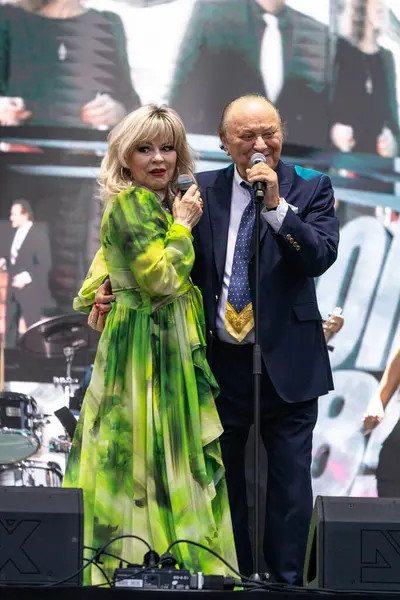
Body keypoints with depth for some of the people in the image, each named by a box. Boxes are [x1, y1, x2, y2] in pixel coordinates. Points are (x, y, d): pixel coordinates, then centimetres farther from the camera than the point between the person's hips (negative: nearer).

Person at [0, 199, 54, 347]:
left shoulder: (39, 234, -11)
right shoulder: (14, 234, 11)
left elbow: (45, 264, -16)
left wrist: (28, 276, -27)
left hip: (30, 290, -7)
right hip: (13, 288, 7)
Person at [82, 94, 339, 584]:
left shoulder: (310, 187, 0)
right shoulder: (203, 190, 5)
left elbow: (321, 257, -13)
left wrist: (277, 204, -21)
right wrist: (111, 285, -6)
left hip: (287, 360, -2)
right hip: (221, 360, 2)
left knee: (290, 480, 3)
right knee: (222, 479, 10)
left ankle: (286, 581, 12)